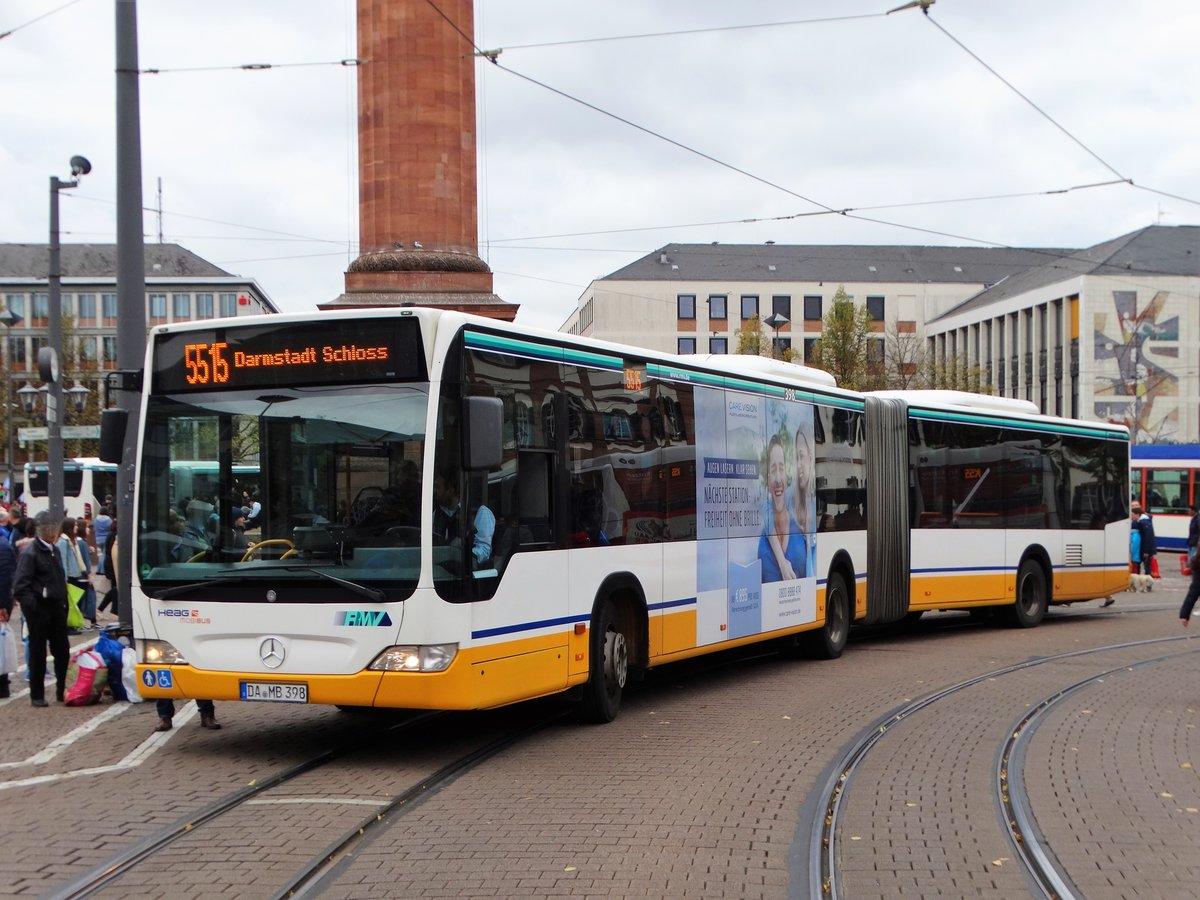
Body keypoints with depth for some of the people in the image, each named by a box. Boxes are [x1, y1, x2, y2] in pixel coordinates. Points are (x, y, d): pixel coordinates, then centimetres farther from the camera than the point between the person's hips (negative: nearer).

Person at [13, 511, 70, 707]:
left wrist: (63, 602, 13)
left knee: (62, 650, 9)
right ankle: (37, 695, 11)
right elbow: (20, 586, -16)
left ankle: (63, 690, 21)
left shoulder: (54, 550, 13)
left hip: (56, 608, 7)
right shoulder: (29, 553, -12)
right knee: (38, 653, 2)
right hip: (39, 610, -7)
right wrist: (31, 606, -23)